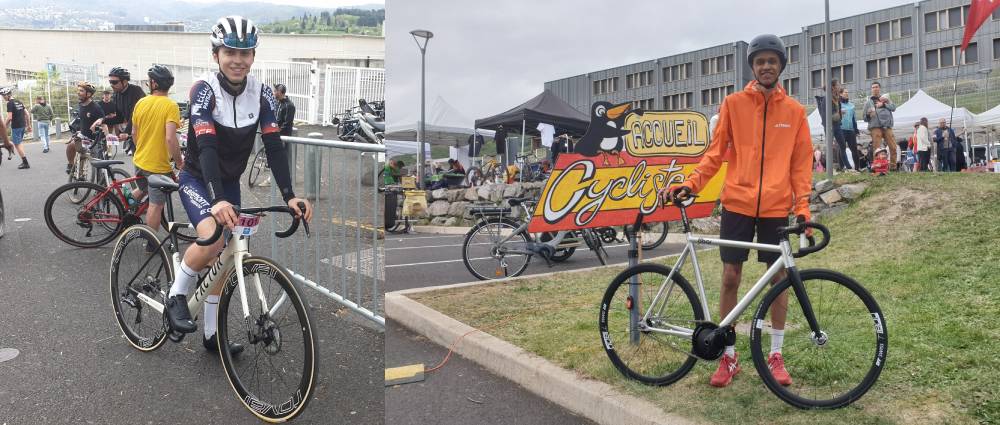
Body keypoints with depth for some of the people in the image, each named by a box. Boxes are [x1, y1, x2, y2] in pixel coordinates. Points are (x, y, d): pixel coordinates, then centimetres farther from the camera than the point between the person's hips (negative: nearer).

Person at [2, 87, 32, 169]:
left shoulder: (10, 103, -13)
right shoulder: (19, 102, 11)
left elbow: (9, 117, -18)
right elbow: (27, 114, 13)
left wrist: (5, 126, -6)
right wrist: (29, 125, 19)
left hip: (16, 127, -8)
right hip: (22, 126, 8)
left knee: (17, 145, -1)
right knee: (19, 144, 17)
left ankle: (25, 163, -2)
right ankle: (24, 162, 17)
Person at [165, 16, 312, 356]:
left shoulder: (262, 94, -11)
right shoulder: (204, 90, -23)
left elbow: (274, 147, -15)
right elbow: (206, 146, -34)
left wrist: (290, 195, -27)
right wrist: (218, 201, -48)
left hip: (230, 181, 5)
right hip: (197, 178, -5)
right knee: (213, 238, -31)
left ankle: (212, 334, 24)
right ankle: (176, 297, -5)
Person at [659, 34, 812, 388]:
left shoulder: (794, 110, 5)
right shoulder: (733, 104, 2)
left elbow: (801, 163, 6)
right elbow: (715, 152, 1)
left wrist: (802, 207, -3)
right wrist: (690, 184, -11)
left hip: (777, 209, 1)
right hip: (737, 204, -1)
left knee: (779, 277, 7)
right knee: (730, 277, 2)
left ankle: (775, 355, 22)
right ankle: (728, 356, 15)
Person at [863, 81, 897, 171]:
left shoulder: (885, 98, 23)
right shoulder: (868, 102, 18)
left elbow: (893, 107, 5)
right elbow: (865, 119, 14)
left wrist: (883, 104, -7)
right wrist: (868, 114, -7)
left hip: (887, 126, 2)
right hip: (875, 127, -2)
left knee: (893, 147, -6)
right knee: (877, 149, -11)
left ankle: (893, 166, 0)